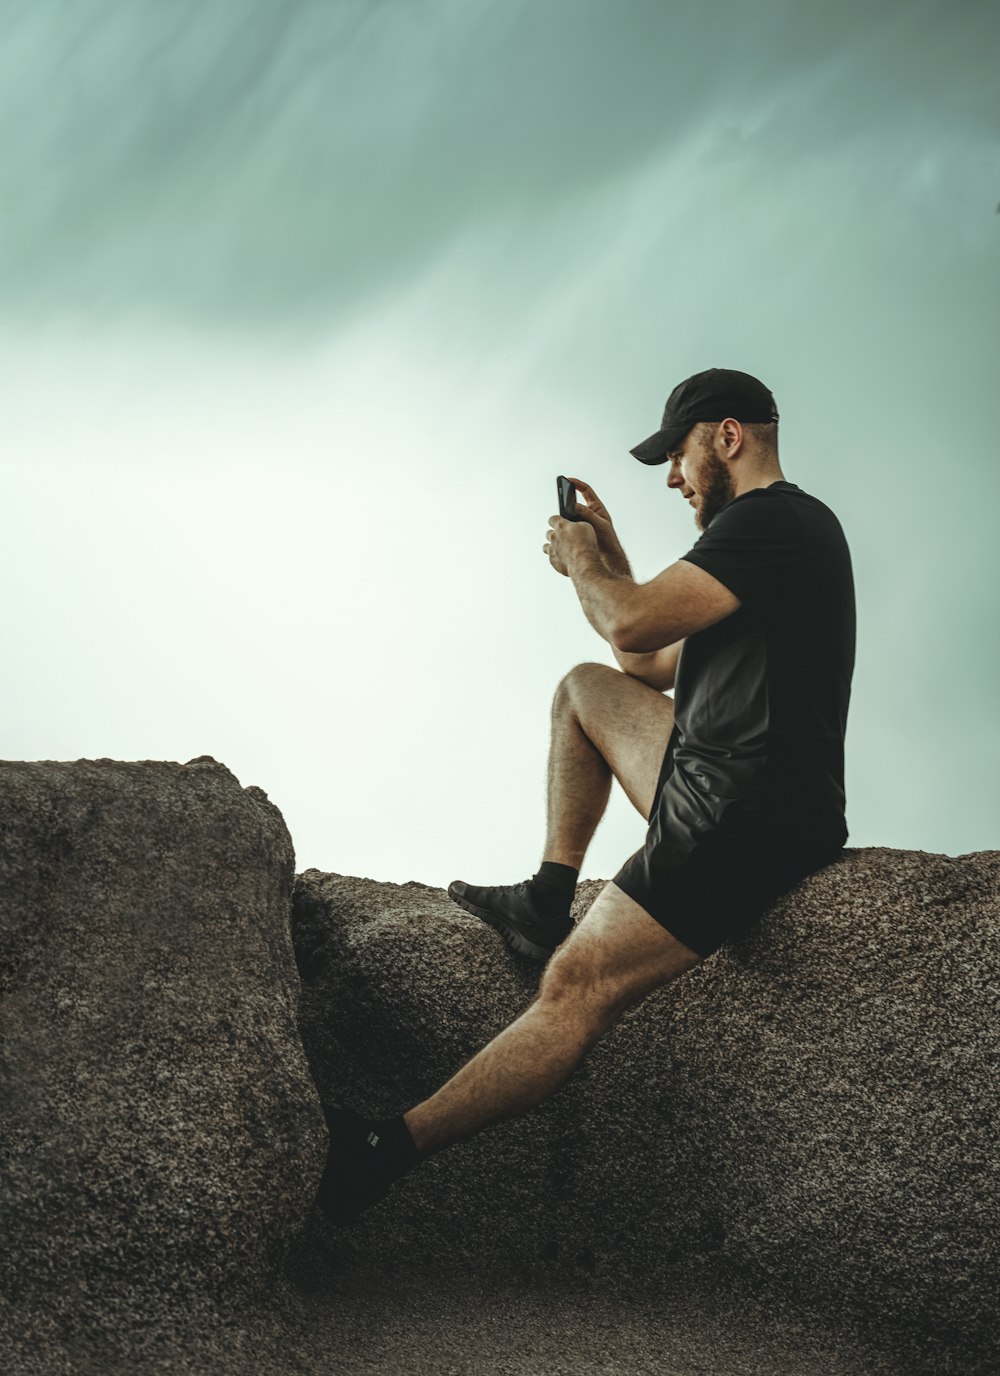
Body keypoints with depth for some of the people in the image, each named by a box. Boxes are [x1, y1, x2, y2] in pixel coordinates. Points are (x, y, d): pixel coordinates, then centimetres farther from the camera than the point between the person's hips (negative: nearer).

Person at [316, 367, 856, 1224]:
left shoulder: (773, 519, -12)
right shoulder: (780, 528, 21)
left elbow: (631, 624, -19)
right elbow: (655, 668, 24)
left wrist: (580, 563, 2)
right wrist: (610, 558, 16)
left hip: (746, 821, -11)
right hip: (715, 787, 11)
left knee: (575, 990, -14)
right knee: (585, 688, 23)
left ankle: (379, 1156, -14)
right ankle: (548, 904, 16)